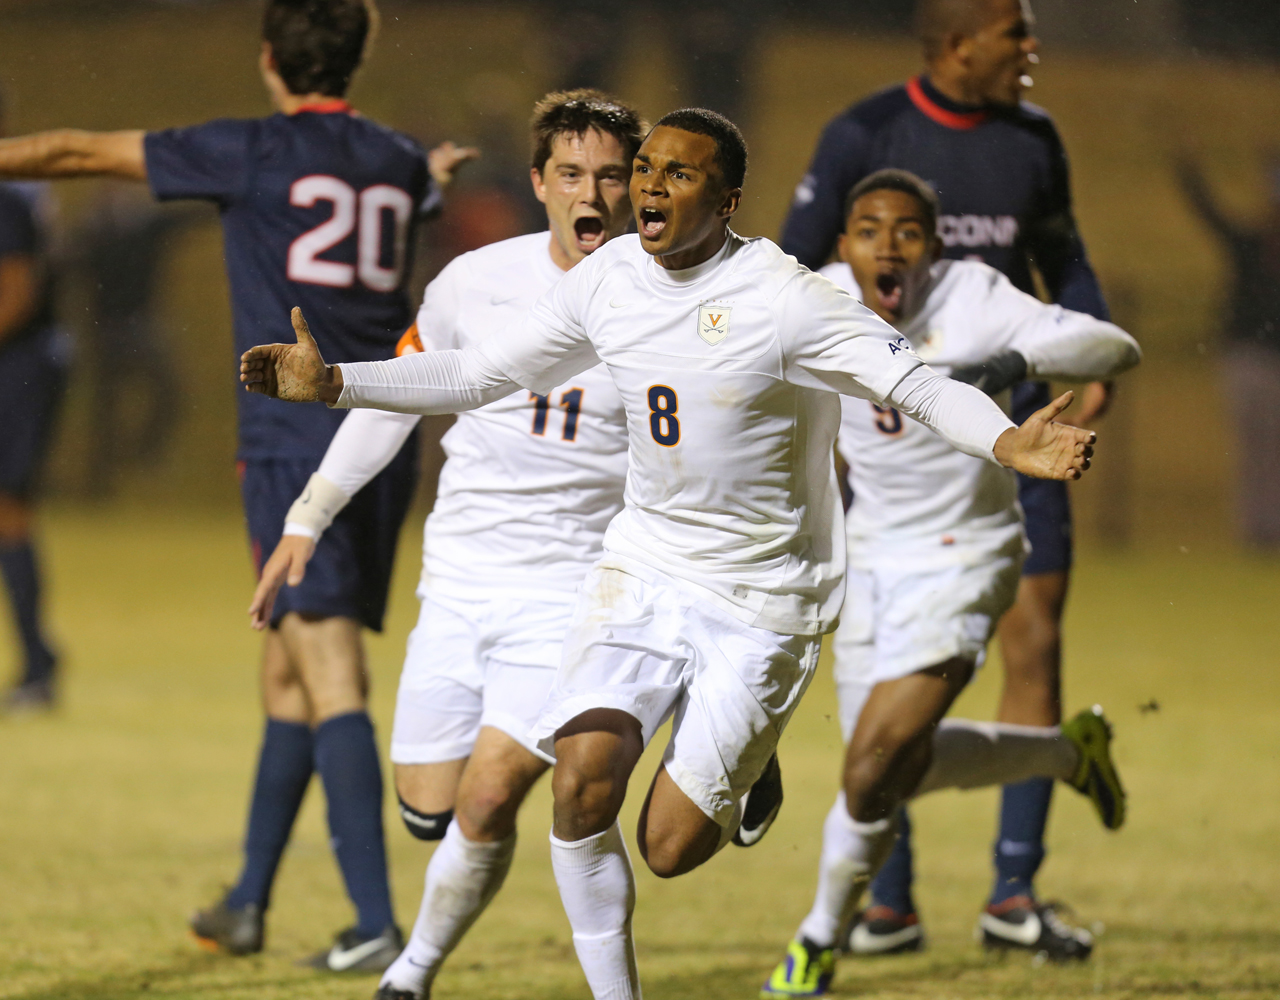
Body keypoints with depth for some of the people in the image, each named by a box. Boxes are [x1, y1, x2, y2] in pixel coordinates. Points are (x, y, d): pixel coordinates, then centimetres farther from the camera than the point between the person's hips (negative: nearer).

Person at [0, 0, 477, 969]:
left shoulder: (252, 153, -4)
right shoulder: (398, 164, 12)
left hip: (295, 443, -6)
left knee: (332, 679, -11)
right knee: (290, 668, 17)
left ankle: (377, 923, -20)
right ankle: (247, 903, 26)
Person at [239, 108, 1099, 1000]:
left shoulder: (785, 301, -18)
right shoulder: (607, 280, -1)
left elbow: (922, 387, -20)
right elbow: (478, 376, 11)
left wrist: (1009, 443, -40)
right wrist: (332, 383, 3)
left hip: (765, 597, -4)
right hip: (646, 563, 4)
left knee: (669, 847, -6)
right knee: (583, 781, -19)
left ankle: (752, 775, 30)